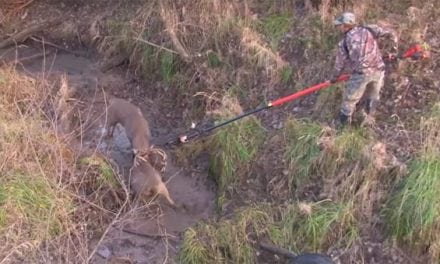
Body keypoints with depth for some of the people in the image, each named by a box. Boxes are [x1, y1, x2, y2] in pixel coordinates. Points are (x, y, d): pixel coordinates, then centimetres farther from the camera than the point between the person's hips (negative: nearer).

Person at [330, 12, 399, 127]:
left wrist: (334, 78, 25)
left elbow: (340, 63, 9)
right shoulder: (368, 29, 9)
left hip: (361, 73, -3)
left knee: (349, 99, 14)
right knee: (374, 96, 26)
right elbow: (391, 33, 10)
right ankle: (369, 119, 37)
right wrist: (394, 50, 22)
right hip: (378, 70, 3)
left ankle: (342, 123, 27)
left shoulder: (344, 42, 3)